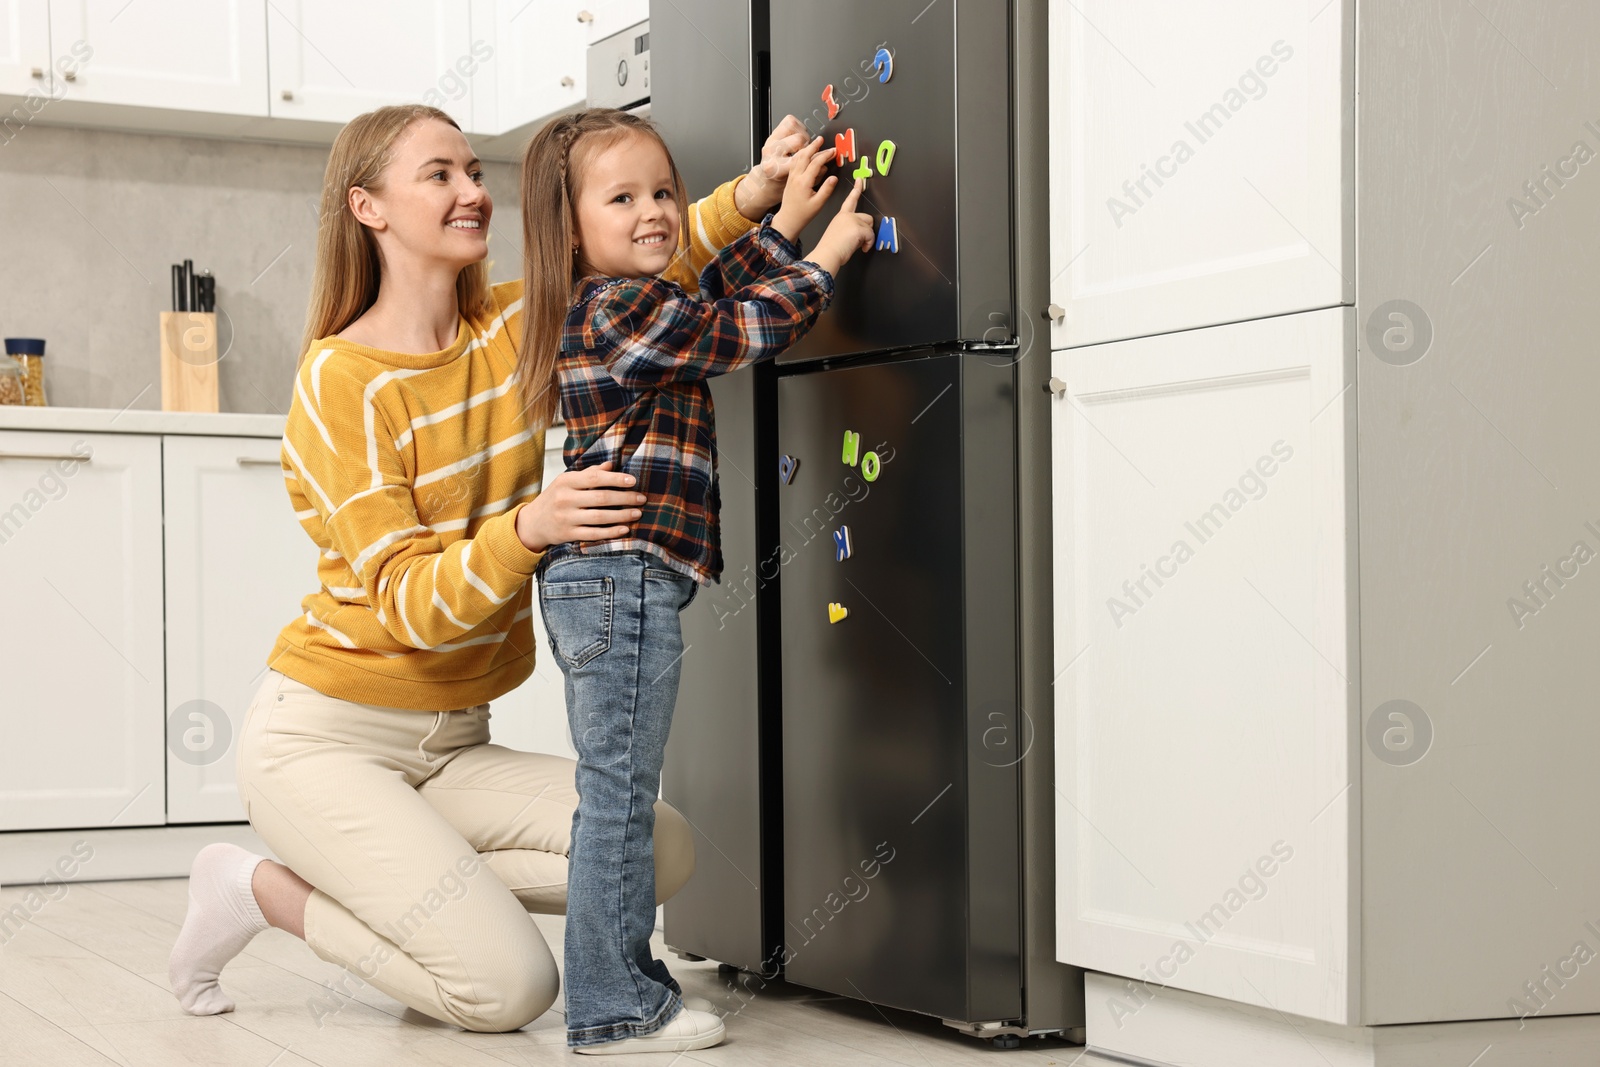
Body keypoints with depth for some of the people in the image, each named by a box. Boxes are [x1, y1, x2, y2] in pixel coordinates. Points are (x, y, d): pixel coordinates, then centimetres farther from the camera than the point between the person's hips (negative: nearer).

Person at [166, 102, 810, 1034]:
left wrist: (755, 192, -16)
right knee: (510, 986, -19)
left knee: (664, 851, -13)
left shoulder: (515, 325, 2)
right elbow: (409, 605, -20)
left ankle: (391, 890, 4)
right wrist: (529, 528, -38)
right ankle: (264, 888, 5)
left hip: (451, 745, 6)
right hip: (326, 738, -6)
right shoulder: (342, 378, -16)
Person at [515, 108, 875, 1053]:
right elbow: (743, 329, -7)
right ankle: (614, 1007, -3)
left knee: (616, 792, 14)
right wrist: (826, 255, 4)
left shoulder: (604, 308, 19)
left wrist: (784, 224, 27)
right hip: (625, 571, -11)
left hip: (599, 581, 11)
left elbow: (715, 299, 30)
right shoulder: (626, 306, -11)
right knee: (621, 792, -7)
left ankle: (625, 983, 21)